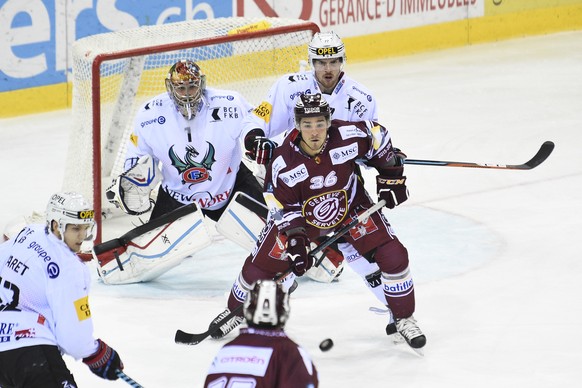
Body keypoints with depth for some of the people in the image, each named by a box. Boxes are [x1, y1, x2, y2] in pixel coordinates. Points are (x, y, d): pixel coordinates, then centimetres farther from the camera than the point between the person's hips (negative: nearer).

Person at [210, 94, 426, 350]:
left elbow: (379, 137, -7)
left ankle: (403, 319, 8)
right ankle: (236, 310, 28)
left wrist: (391, 176, -5)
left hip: (351, 207, 1)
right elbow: (283, 207, -17)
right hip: (301, 214, -1)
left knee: (392, 255, -13)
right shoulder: (284, 162, -28)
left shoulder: (350, 136, -29)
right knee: (262, 263, -3)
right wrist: (294, 239, -27)